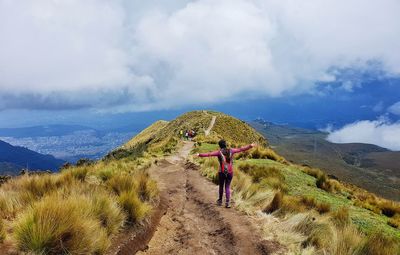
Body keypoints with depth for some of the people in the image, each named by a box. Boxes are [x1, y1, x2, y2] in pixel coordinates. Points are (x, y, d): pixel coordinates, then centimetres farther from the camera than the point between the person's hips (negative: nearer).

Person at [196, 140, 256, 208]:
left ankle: (220, 201, 33)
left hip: (221, 172, -2)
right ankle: (227, 203, -1)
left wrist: (200, 155, -19)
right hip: (230, 172, 2)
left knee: (221, 186, 19)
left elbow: (209, 154, -18)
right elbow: (241, 149, 6)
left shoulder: (219, 152, -7)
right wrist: (250, 146, 13)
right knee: (227, 187, 11)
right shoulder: (231, 150, 1)